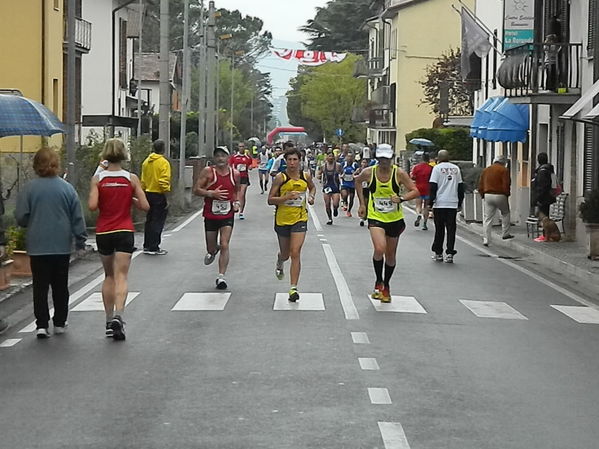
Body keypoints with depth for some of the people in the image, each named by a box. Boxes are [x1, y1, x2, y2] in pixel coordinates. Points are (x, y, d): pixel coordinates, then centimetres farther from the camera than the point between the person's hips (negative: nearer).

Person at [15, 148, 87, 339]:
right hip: (62, 246, 1)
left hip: (38, 246, -1)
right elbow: (77, 217, -1)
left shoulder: (30, 188, -8)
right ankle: (60, 323, 21)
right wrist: (80, 240, 9)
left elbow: (21, 217, -6)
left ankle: (42, 324, -3)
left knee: (40, 286, 4)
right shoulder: (67, 188, -4)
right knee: (60, 286, 14)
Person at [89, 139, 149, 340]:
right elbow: (145, 205, -4)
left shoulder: (98, 178, -4)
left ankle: (109, 320, 16)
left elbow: (92, 205, -13)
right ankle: (118, 315, -26)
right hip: (125, 232, -1)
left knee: (109, 276, 16)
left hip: (103, 232, 1)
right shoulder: (132, 178, -3)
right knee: (121, 276, -5)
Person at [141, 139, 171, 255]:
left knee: (149, 221, 16)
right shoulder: (163, 162, -13)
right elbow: (164, 182, -18)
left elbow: (143, 180, 12)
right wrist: (166, 197, -14)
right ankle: (154, 248, -2)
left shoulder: (146, 162, 7)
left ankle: (147, 246, 21)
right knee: (158, 222, -1)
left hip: (148, 194, 7)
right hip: (159, 195, -7)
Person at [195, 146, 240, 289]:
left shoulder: (235, 174, 3)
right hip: (210, 215, 0)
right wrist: (211, 193, -21)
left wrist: (237, 202, 2)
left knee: (224, 246, -12)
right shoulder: (208, 172, -5)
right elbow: (196, 190, -6)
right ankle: (212, 251, 49)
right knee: (211, 248, 11)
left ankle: (221, 276, -8)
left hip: (227, 215, 0)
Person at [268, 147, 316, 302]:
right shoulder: (280, 178, -10)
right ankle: (280, 264, 55)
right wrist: (286, 197, -25)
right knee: (285, 253, 16)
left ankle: (293, 288, -9)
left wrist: (311, 196, 2)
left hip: (300, 219, 0)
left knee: (295, 253, -12)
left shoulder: (306, 176, 0)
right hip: (282, 219, 0)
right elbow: (270, 200, -10)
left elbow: (312, 187, 24)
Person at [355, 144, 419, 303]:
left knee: (391, 255, 12)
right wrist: (362, 203, 12)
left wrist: (401, 198, -28)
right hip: (375, 217, -1)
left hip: (394, 218, 1)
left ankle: (386, 286, 34)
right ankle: (378, 282, -2)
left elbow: (415, 191, -9)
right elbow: (358, 181, 14)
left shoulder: (399, 173, -11)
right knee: (379, 249, -24)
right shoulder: (369, 173, -9)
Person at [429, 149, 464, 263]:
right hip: (453, 204, 2)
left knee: (439, 229, 6)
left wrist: (431, 201, -2)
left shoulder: (437, 168, -2)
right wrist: (460, 202, 20)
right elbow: (460, 187, 14)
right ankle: (449, 253, -4)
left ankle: (437, 253, 11)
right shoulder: (456, 168, 10)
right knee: (451, 229, 2)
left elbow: (433, 186, -7)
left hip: (440, 203, -2)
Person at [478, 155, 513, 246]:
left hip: (488, 195, 4)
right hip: (500, 196, -4)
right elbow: (506, 184, -11)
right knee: (505, 213, 20)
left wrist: (483, 195, 18)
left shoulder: (486, 170, 13)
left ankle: (485, 240, 0)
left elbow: (480, 185, 13)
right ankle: (505, 234, 20)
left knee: (487, 219, 4)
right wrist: (507, 194, 2)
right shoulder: (504, 170, -4)